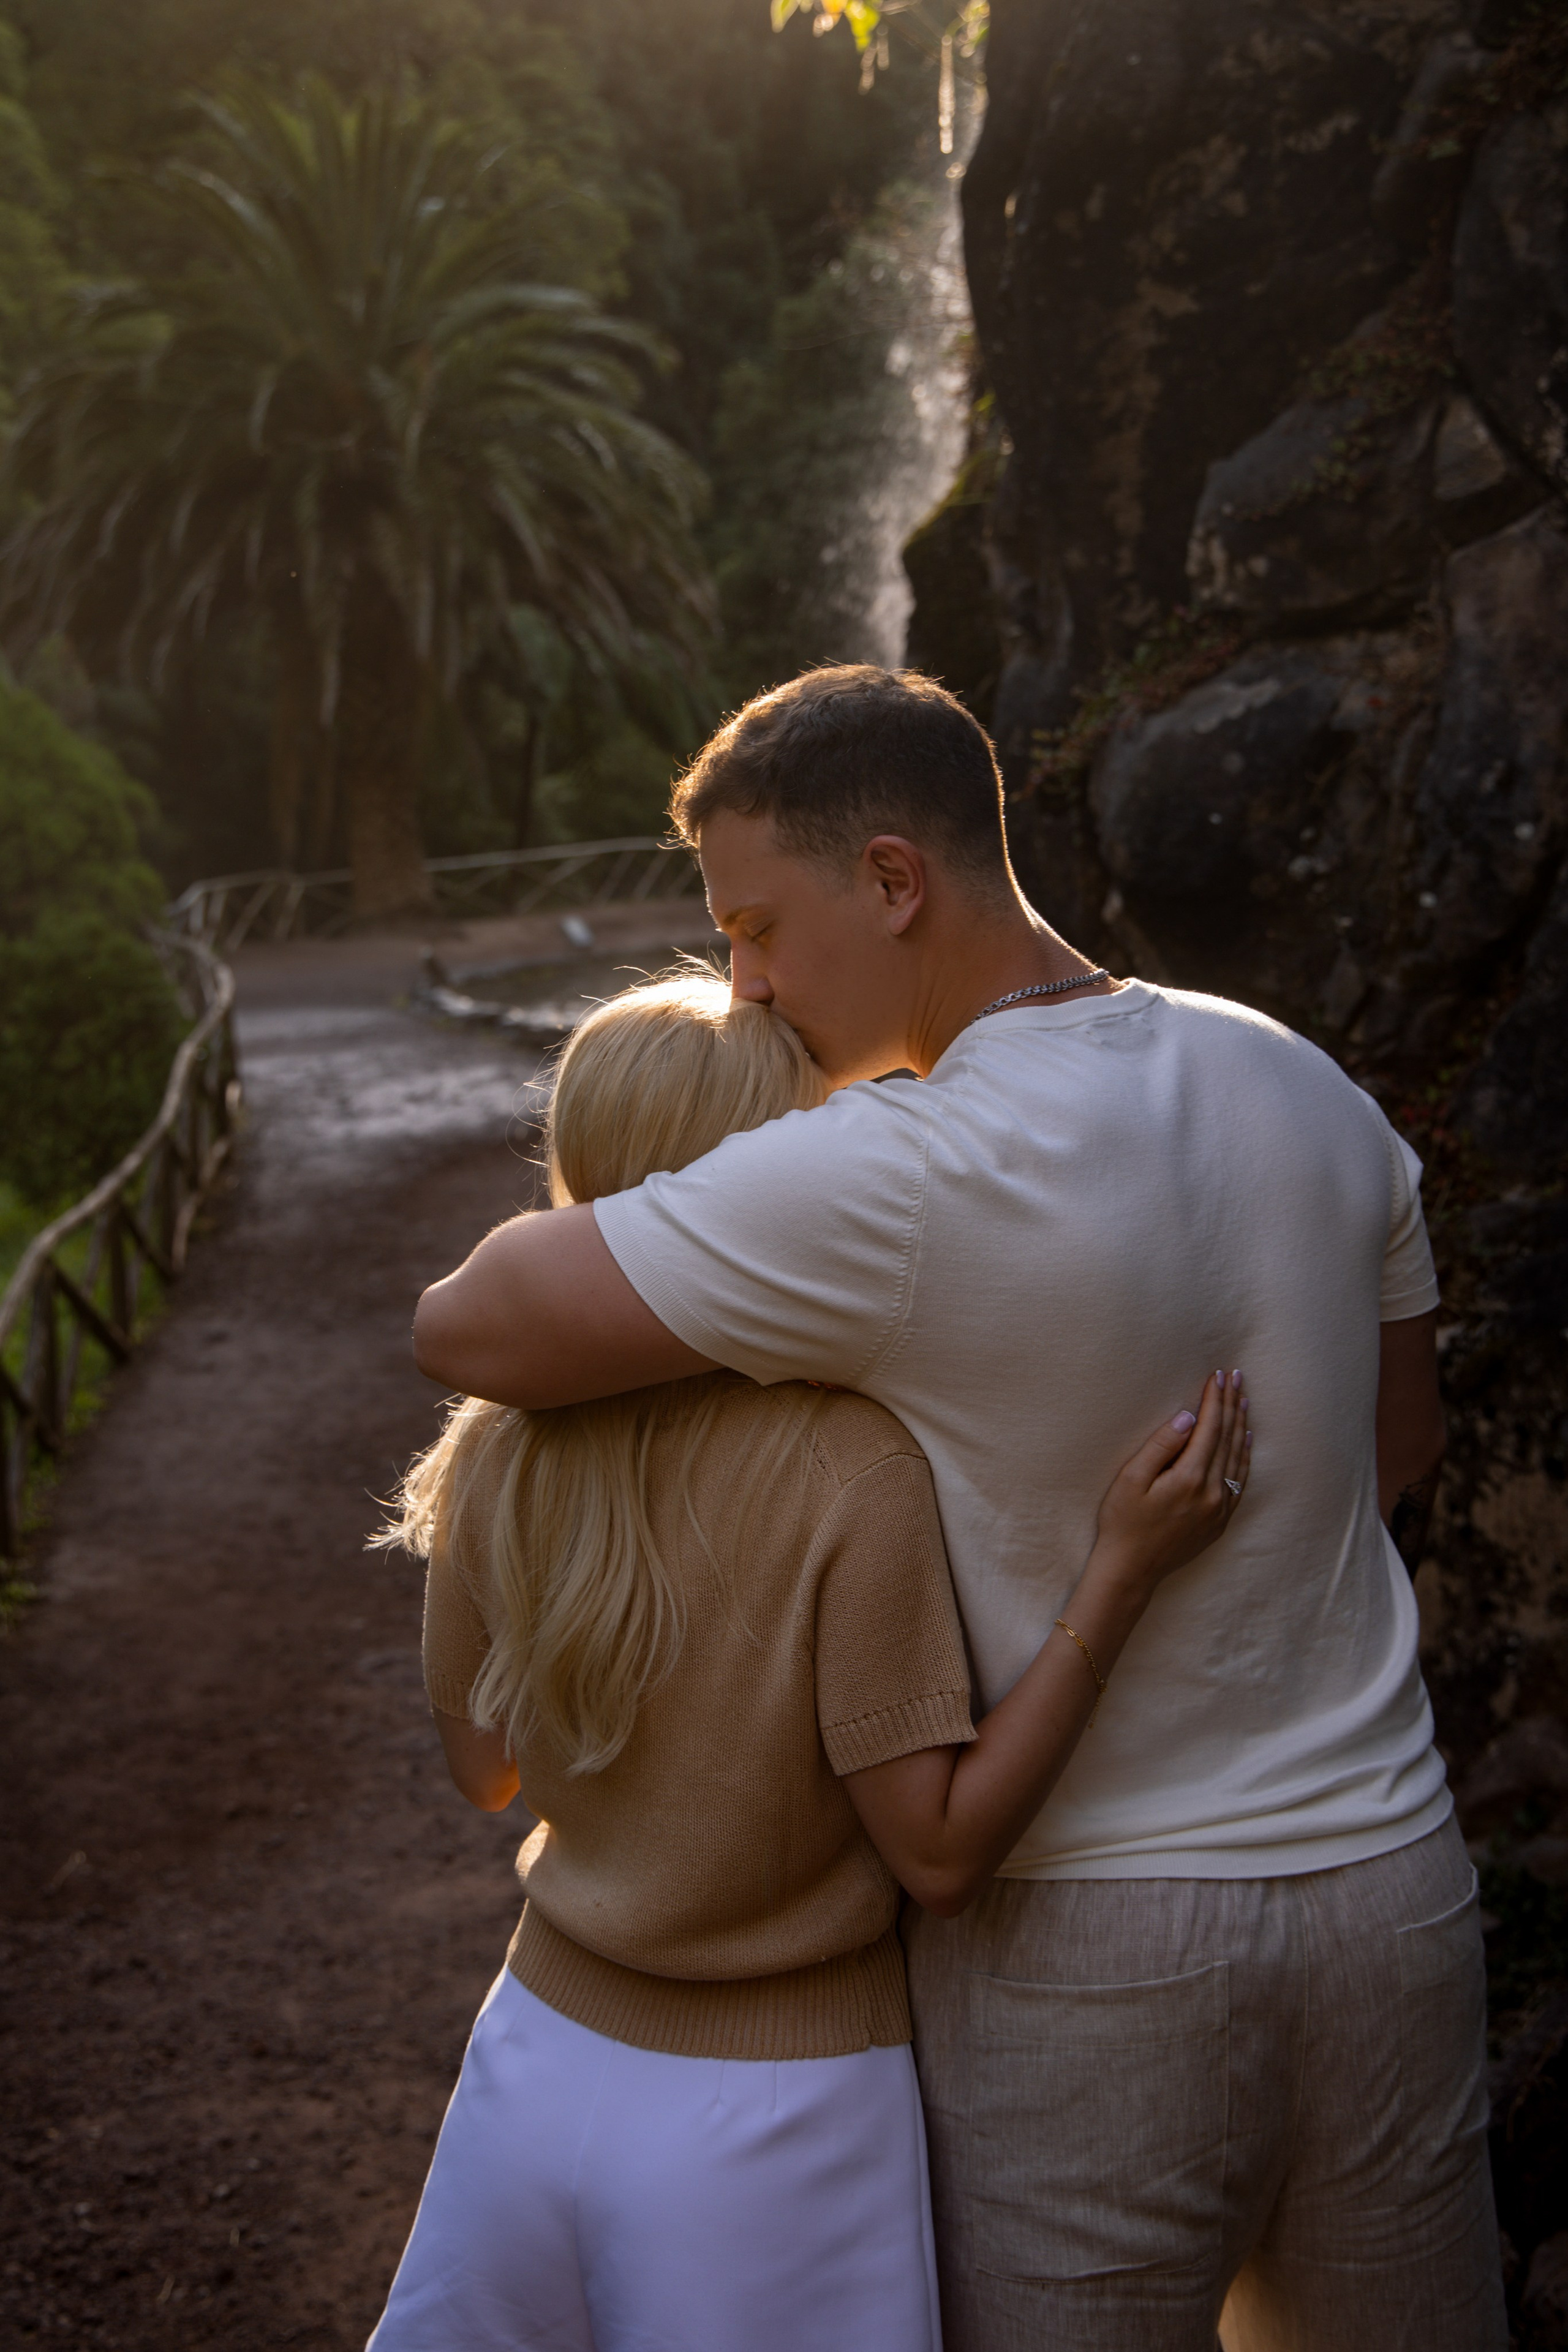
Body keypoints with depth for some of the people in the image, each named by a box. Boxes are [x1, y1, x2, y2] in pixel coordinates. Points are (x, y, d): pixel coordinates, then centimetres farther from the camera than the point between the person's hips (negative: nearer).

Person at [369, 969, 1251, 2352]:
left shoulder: (500, 1456, -8)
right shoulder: (856, 1475, -22)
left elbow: (483, 1767, 6)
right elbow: (943, 1851, -18)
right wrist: (1124, 1573, -22)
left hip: (542, 2066, 4)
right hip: (774, 2130, -4)